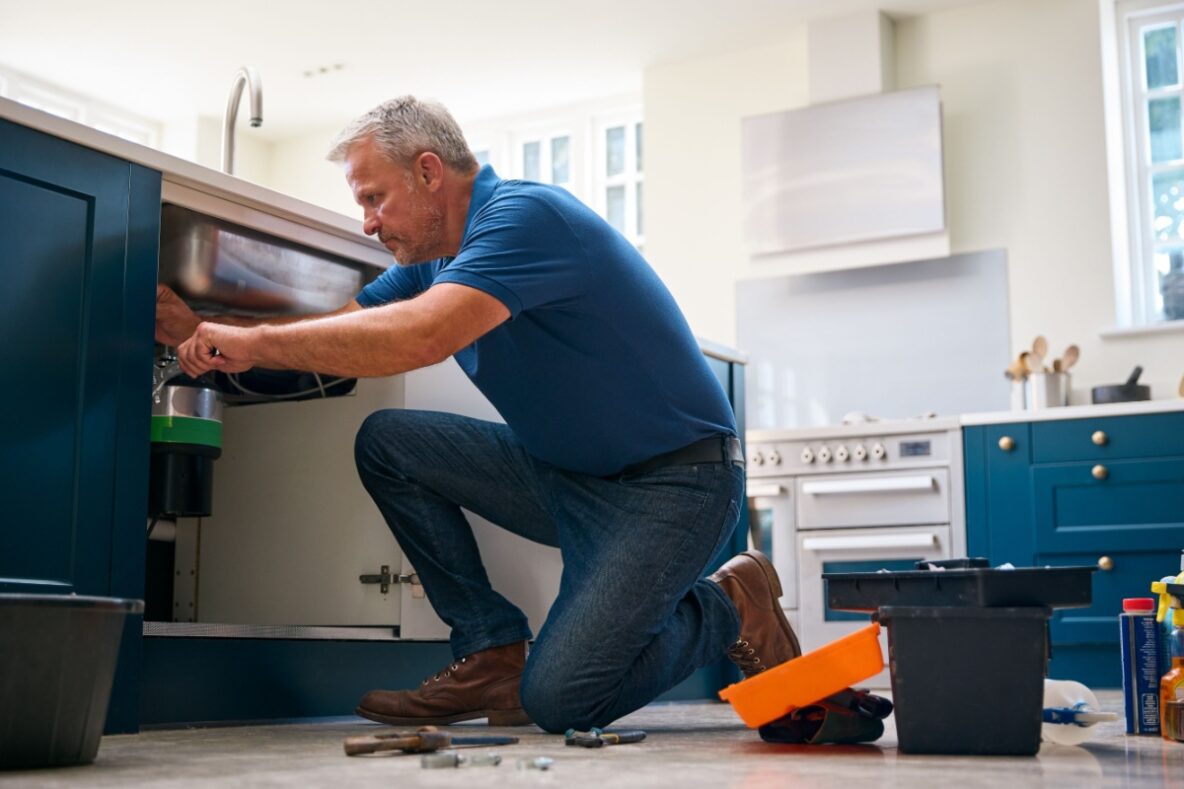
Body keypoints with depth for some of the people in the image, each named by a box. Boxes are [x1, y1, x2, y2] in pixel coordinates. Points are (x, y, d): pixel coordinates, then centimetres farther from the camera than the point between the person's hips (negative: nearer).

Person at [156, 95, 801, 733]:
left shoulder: (525, 216, -20)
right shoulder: (437, 258, 9)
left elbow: (419, 336, -34)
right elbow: (340, 329, 10)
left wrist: (257, 342, -28)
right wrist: (202, 331, -2)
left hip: (676, 483, -9)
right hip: (565, 474, 9)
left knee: (558, 699, -19)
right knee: (386, 441, 0)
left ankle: (728, 609, 7)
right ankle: (492, 654, 4)